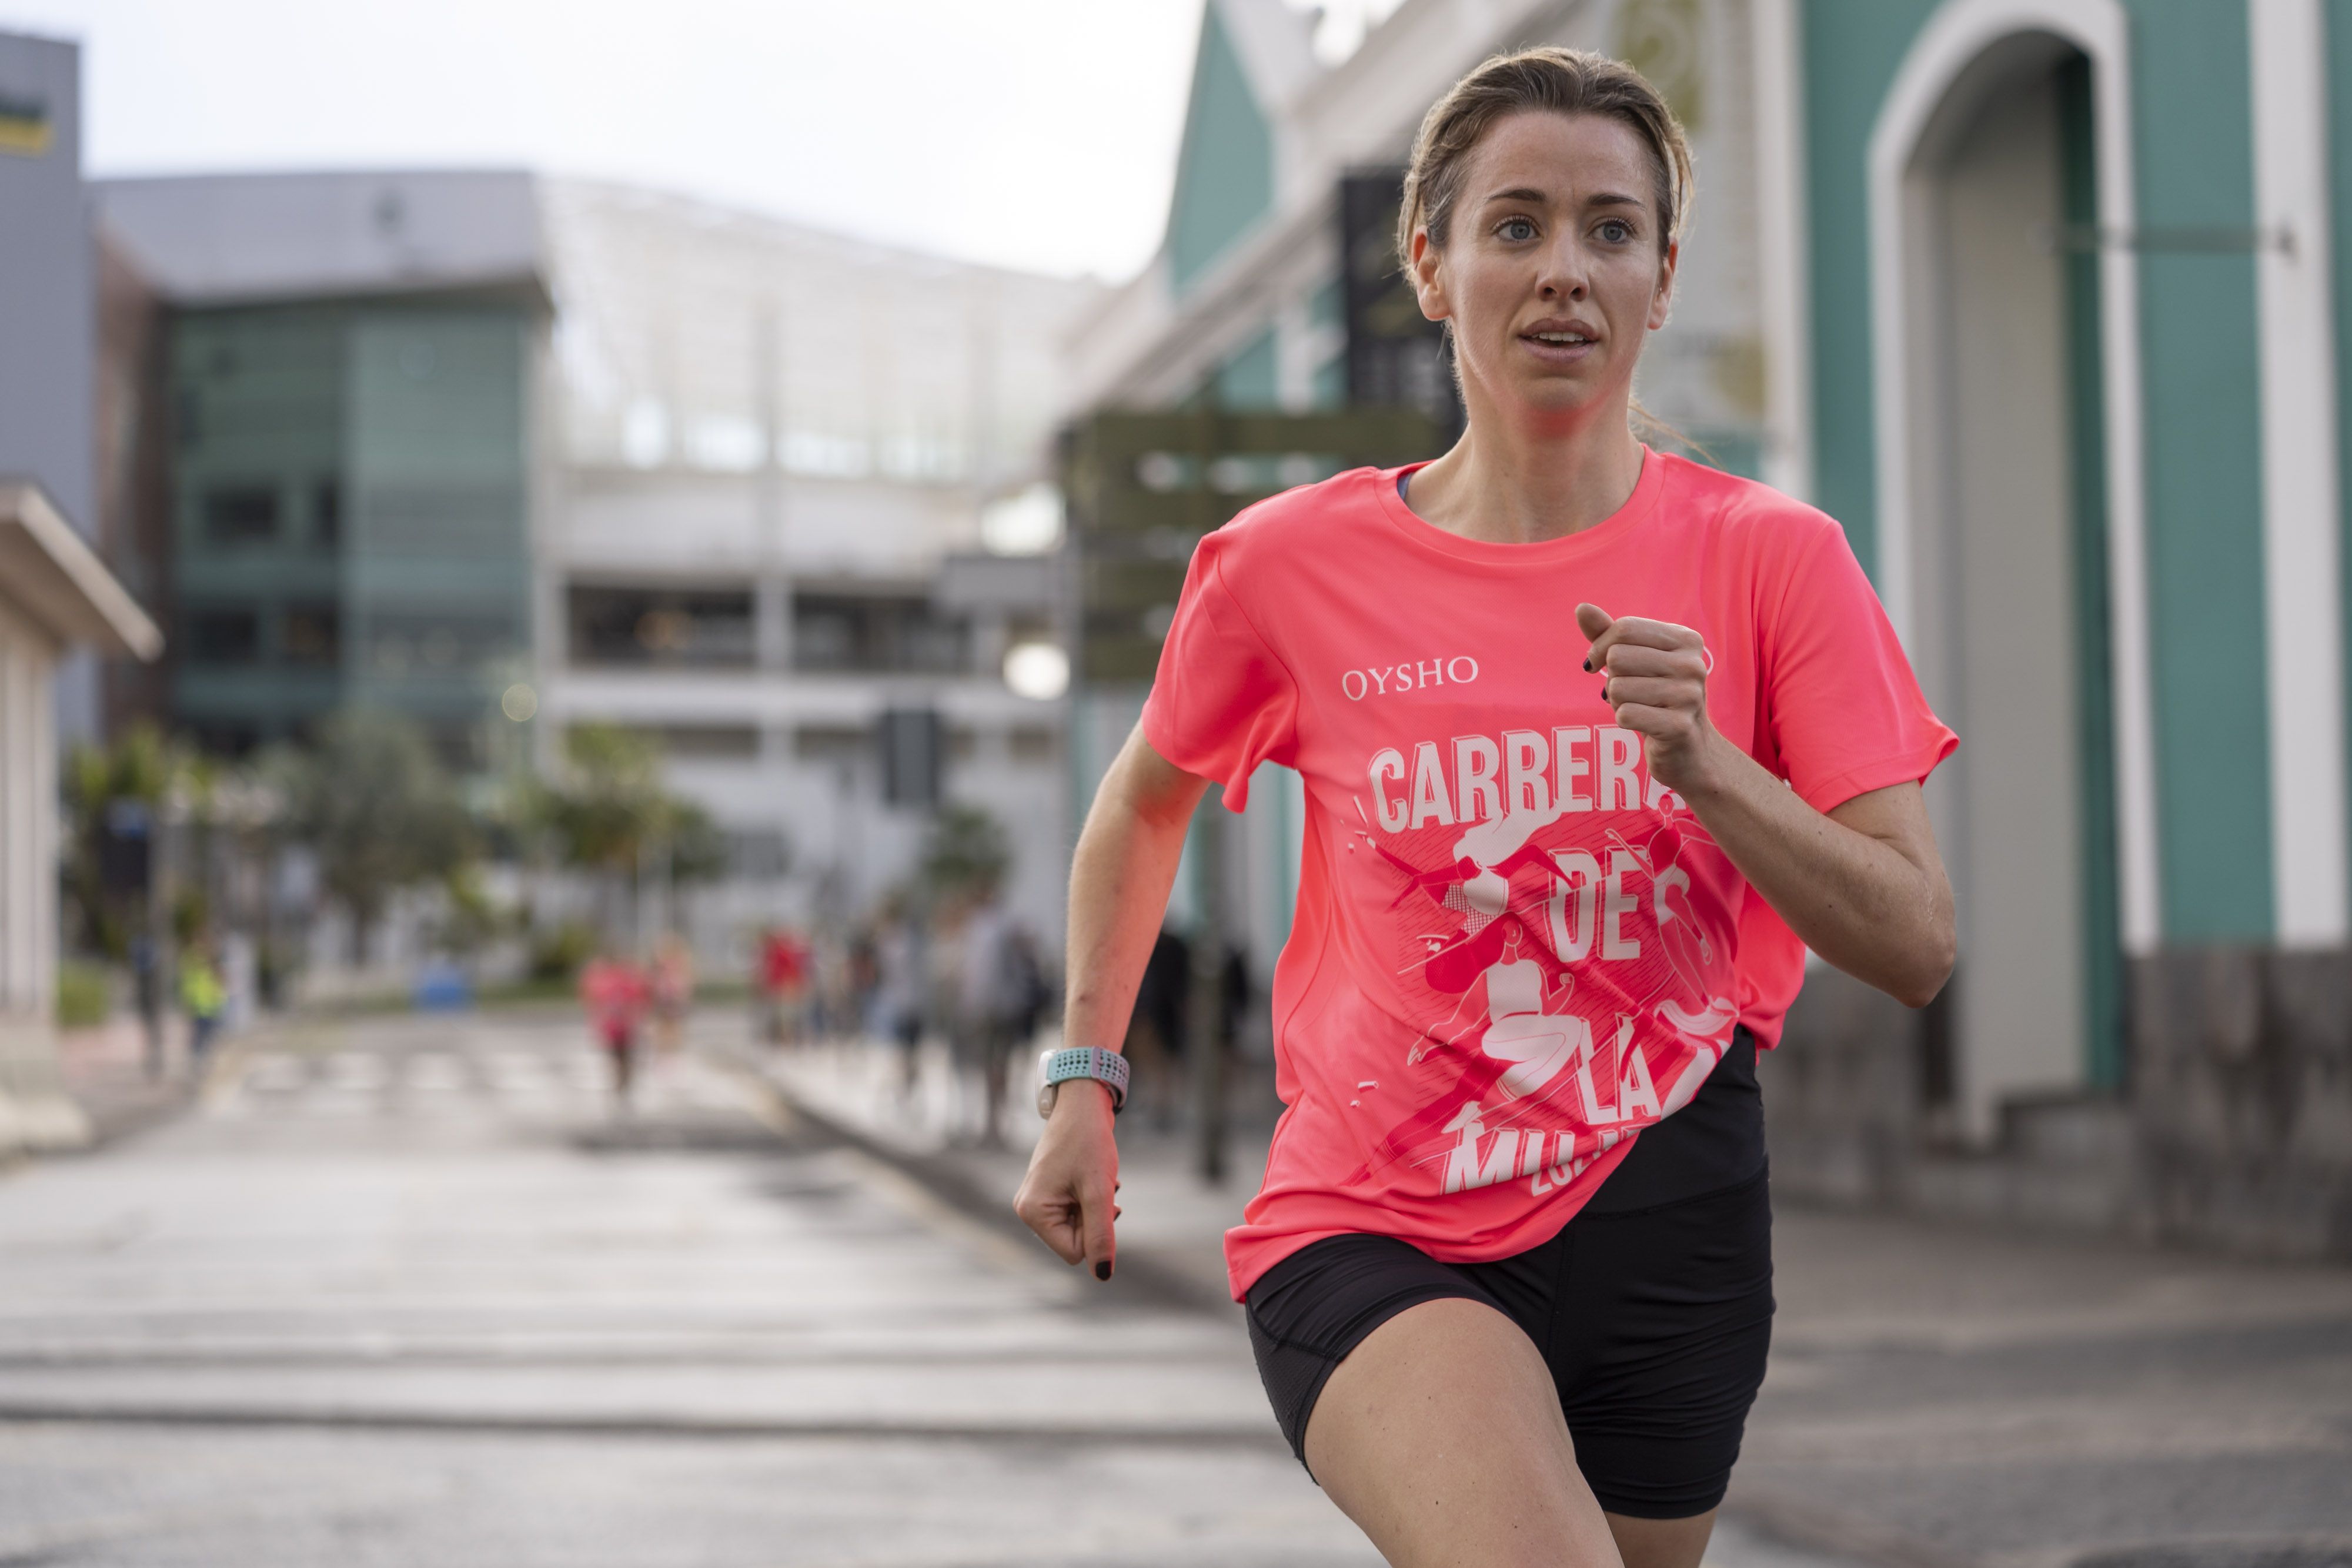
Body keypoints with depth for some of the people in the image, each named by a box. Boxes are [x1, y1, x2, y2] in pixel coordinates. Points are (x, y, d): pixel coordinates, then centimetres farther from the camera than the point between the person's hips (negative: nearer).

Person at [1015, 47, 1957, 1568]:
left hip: (1664, 1240, 2)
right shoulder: (1293, 566, -1)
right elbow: (1144, 803, 20)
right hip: (1371, 1231, -2)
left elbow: (1918, 946, -6)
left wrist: (1704, 763, -20)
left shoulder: (1769, 559, -1)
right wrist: (1085, 1076, 15)